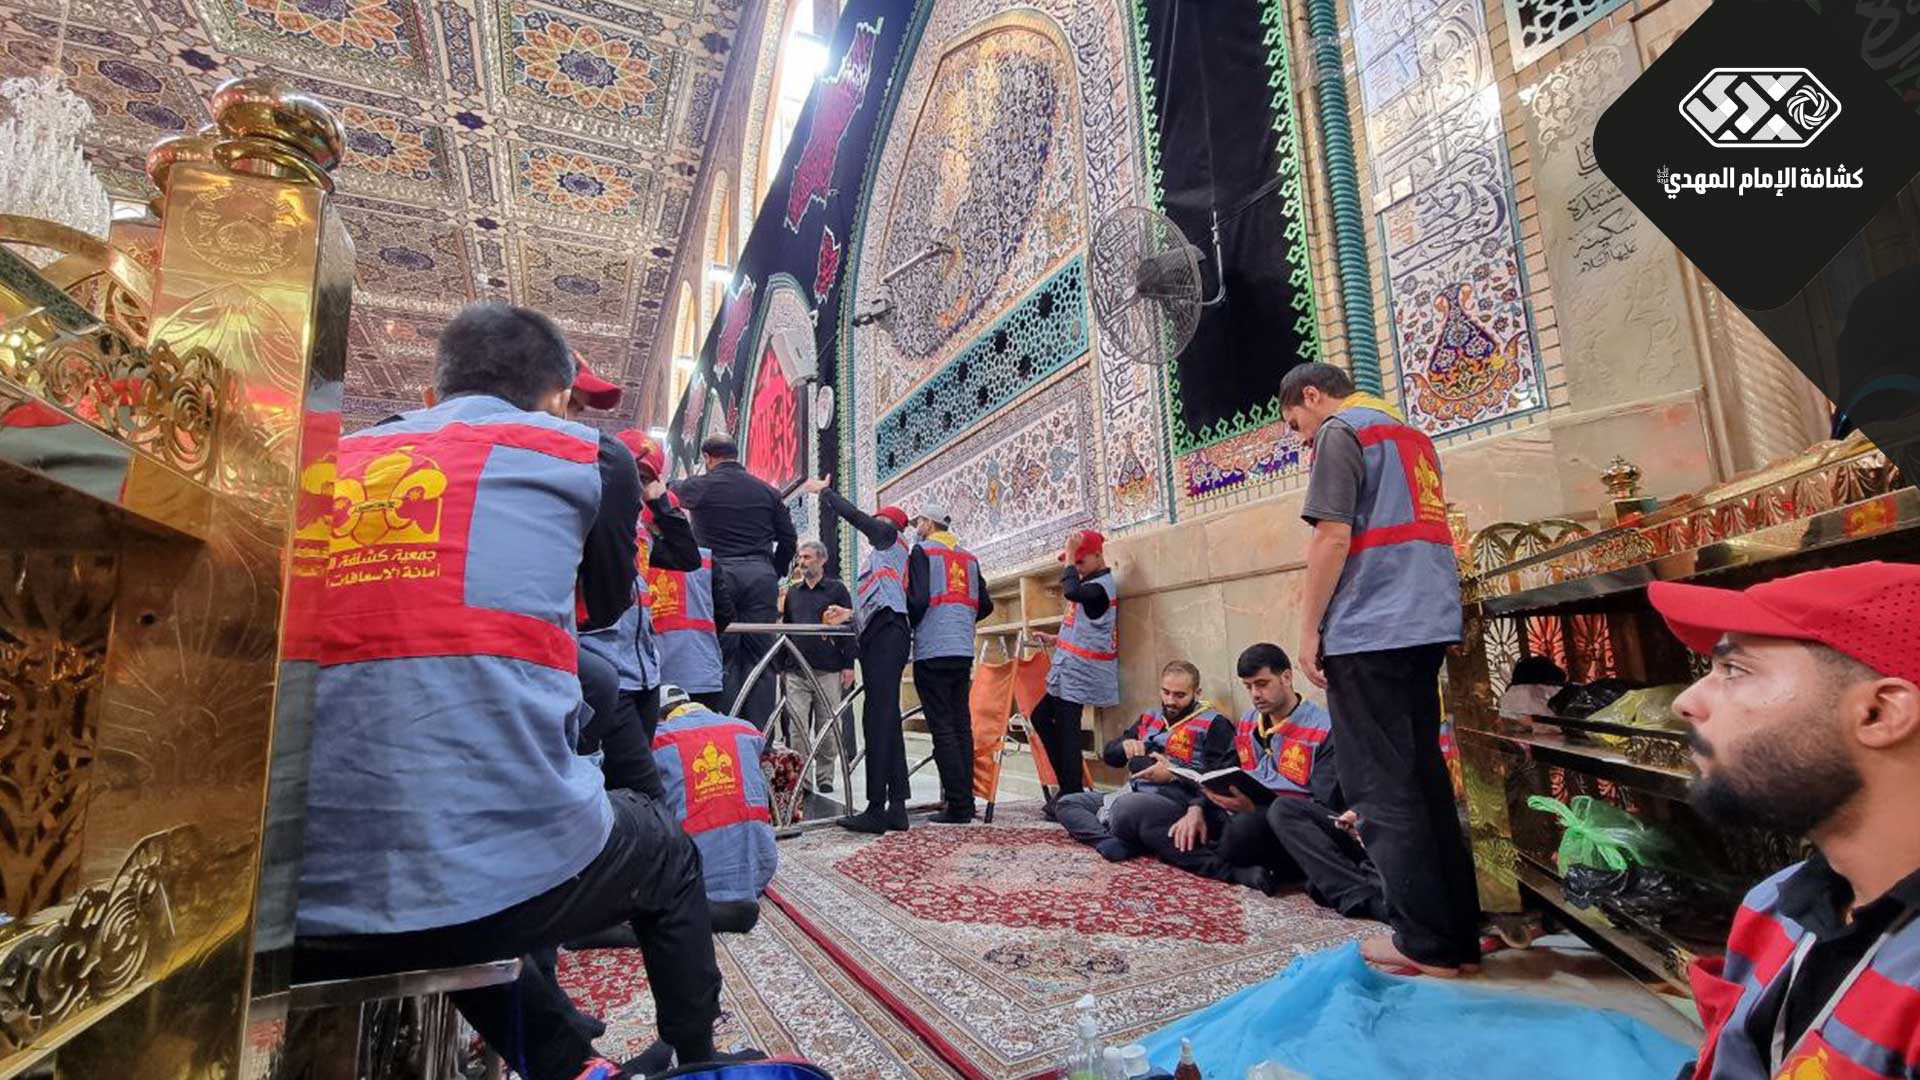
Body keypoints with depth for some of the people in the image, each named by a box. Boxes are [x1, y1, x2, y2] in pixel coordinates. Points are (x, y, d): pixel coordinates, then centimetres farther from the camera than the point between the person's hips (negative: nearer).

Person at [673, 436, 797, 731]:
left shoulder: (698, 486, 5)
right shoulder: (767, 491, 13)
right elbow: (789, 539, 12)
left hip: (717, 574, -2)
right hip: (761, 575, 2)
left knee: (723, 655, 1)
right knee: (759, 656, 3)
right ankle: (759, 736, 3)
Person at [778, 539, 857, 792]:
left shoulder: (837, 589, 4)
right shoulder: (791, 592, 15)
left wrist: (849, 665, -5)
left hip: (829, 671, -3)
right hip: (795, 672, 3)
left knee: (828, 727, 4)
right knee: (798, 728, -1)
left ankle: (825, 777, 15)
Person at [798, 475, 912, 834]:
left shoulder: (891, 537, 8)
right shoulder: (884, 555, 31)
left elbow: (853, 515, -2)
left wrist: (823, 490, 10)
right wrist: (847, 614, 35)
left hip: (887, 635, -10)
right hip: (880, 636, 10)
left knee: (878, 718, -16)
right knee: (886, 721, 5)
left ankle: (877, 809, -19)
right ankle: (897, 807, 5)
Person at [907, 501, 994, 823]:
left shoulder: (922, 551, -2)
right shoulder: (969, 557, 17)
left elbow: (917, 600, -13)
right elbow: (985, 606, 14)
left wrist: (908, 627, 4)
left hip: (932, 651, -6)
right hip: (964, 651, 6)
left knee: (942, 727, -4)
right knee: (962, 725, 10)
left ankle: (957, 805, -5)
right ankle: (966, 800, 12)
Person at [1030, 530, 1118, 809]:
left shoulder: (1101, 585, -13)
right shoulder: (1091, 583, 17)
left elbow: (1071, 591, -34)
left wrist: (1069, 554, -24)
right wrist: (1055, 639, 16)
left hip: (1078, 671, -10)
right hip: (1069, 669, 10)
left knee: (1066, 729, -7)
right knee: (1041, 717, 14)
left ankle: (1071, 796, 1)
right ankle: (1070, 786, 19)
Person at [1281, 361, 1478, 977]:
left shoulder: (1340, 431, -4)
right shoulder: (1410, 433, 23)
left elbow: (1333, 537, -15)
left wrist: (1309, 628, -10)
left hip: (1367, 630, -9)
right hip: (1428, 624, 9)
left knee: (1381, 788, -2)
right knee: (1424, 777, 13)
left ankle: (1425, 944, 5)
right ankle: (1460, 935, 19)